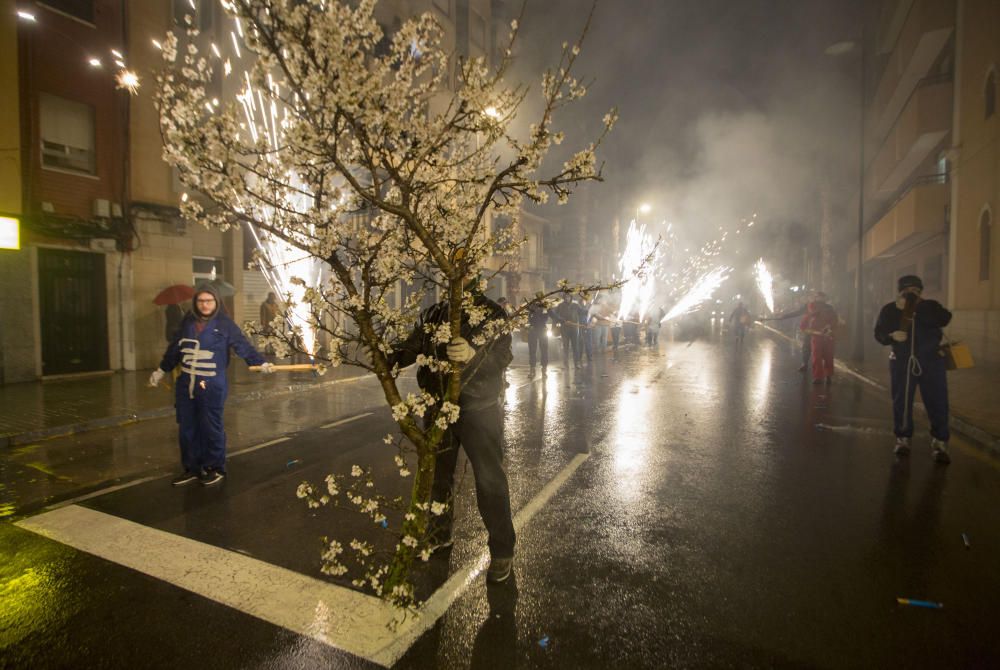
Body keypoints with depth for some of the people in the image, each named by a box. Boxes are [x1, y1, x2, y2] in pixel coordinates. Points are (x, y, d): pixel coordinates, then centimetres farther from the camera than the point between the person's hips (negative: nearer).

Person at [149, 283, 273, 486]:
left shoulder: (224, 324, -5)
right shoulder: (188, 322, 9)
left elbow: (243, 345, -13)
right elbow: (174, 349, 20)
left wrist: (261, 363, -26)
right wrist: (161, 370, 28)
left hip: (211, 386, -5)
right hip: (185, 385, 5)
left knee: (211, 428, 2)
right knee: (187, 429, 12)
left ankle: (215, 468, 18)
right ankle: (191, 468, 26)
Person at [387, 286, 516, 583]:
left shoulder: (492, 313, -10)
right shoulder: (433, 314, 4)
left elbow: (502, 355, -23)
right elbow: (411, 349, 5)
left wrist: (473, 355, -43)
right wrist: (386, 360, -14)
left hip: (478, 410, -5)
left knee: (489, 479, -1)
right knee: (437, 473, 18)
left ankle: (502, 551, 16)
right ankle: (439, 533, 40)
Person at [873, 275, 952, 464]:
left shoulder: (931, 306, 2)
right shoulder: (889, 310, 2)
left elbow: (944, 319, -18)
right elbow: (879, 333, -3)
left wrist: (917, 308, -23)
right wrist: (891, 335, -24)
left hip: (931, 361, 0)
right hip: (901, 362, 0)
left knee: (937, 402, -2)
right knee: (901, 402, 5)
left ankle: (940, 443, 7)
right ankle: (903, 438, 19)